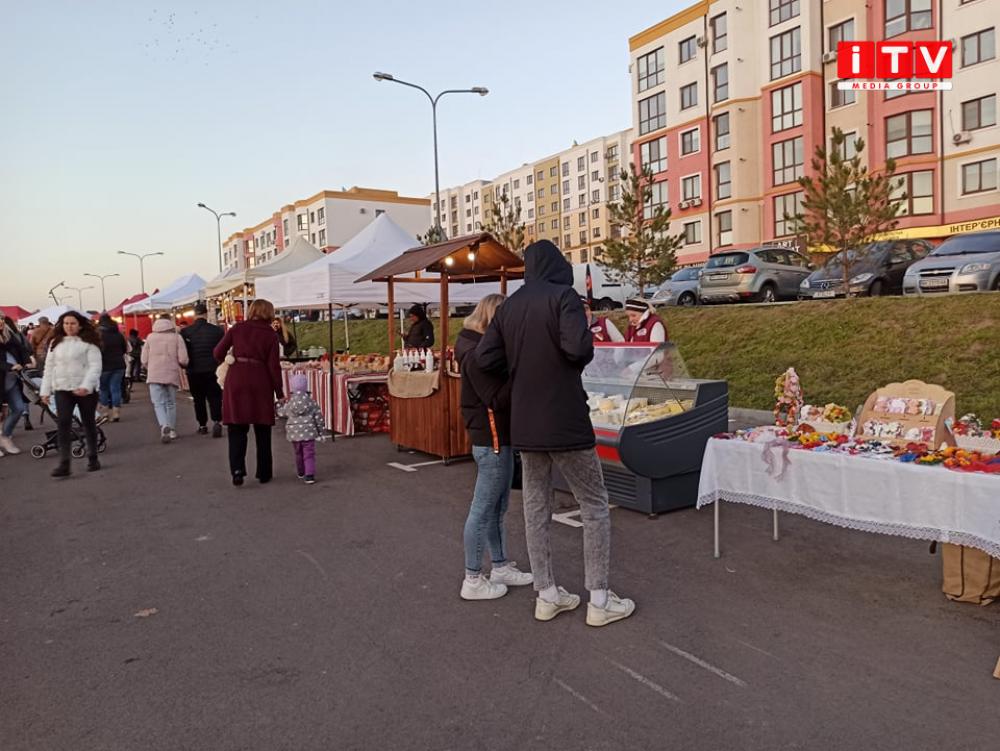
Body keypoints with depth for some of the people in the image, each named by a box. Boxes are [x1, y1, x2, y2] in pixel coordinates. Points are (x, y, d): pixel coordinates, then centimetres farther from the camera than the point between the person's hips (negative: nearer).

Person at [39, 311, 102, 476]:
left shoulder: (89, 343, -3)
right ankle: (64, 464, -10)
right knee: (63, 423, -9)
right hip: (62, 389, 3)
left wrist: (86, 386, -23)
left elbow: (95, 366, -11)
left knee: (89, 423, 9)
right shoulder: (55, 343, 11)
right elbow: (49, 367, 13)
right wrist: (45, 390, 8)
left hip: (85, 389, -3)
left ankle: (92, 459, 22)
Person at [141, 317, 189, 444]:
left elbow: (144, 360, 3)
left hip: (154, 375, 0)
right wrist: (178, 364, 17)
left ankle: (164, 426, -23)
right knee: (171, 403, 13)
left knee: (158, 403, -1)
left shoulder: (150, 337, 3)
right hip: (172, 374, 1)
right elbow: (183, 360, -6)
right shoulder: (177, 337, 0)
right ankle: (172, 431, 16)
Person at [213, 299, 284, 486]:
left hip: (235, 380, 1)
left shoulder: (237, 329, 5)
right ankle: (264, 473, 17)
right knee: (262, 430, 11)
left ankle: (237, 469, -8)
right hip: (260, 381, -1)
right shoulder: (270, 334, 1)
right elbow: (273, 366, -2)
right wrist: (279, 392, 4)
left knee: (237, 429, 7)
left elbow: (218, 353, 1)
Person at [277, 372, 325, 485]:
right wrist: (320, 430, 9)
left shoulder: (289, 402, -3)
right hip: (308, 433, -2)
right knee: (309, 455, -2)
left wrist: (279, 406, 37)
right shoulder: (310, 401, -4)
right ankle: (309, 475, -14)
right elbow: (318, 416, -2)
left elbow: (282, 413, 14)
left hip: (294, 434, 2)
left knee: (298, 454, 21)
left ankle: (300, 473, 37)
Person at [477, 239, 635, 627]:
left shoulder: (509, 306, 8)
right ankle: (599, 599, 9)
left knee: (535, 505, 12)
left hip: (524, 424, 6)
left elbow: (485, 357, 4)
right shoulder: (563, 295, -9)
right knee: (594, 505, 5)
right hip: (565, 421, -6)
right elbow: (578, 347, -23)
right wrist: (582, 356, -2)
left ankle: (546, 594, 19)